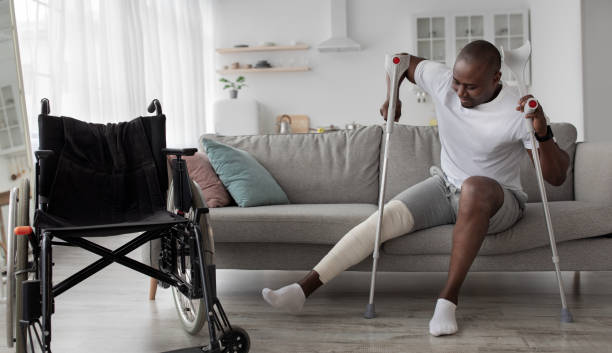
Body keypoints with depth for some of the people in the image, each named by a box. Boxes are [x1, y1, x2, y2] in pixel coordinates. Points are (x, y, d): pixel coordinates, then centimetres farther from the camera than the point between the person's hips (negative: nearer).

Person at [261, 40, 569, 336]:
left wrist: (543, 133, -41)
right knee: (387, 216, -20)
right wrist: (392, 97, -8)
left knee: (475, 186, -41)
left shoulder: (517, 112, -23)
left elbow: (557, 177, -24)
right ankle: (303, 289, -25)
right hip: (446, 185, 4)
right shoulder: (440, 80, -12)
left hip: (499, 201, -4)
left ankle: (448, 297, -34)